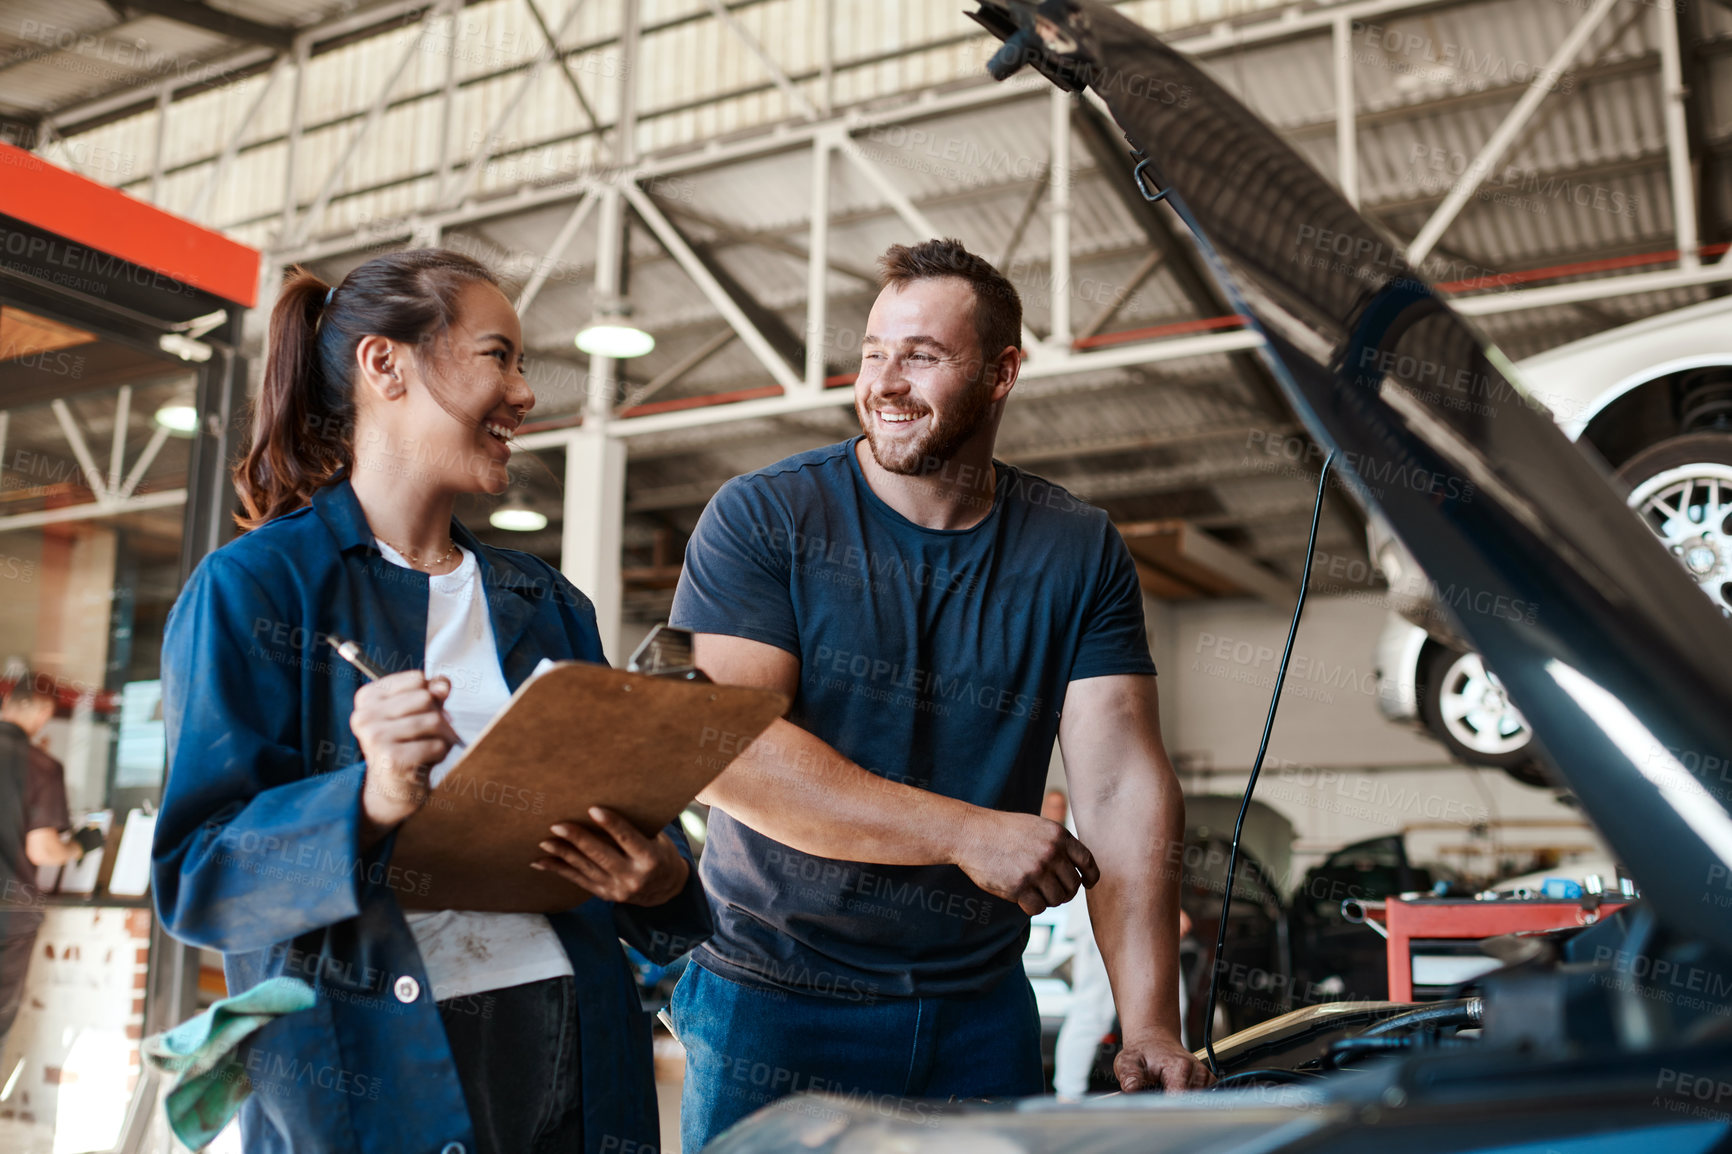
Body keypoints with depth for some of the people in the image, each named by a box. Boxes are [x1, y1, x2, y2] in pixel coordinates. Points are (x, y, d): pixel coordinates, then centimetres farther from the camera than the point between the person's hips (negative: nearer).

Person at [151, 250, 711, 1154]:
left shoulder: (547, 604, 12)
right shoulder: (252, 587, -5)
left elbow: (623, 810, 10)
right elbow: (197, 875, -11)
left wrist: (660, 878, -12)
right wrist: (370, 805, -28)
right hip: (360, 1076, -5)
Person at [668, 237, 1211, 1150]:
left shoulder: (1081, 553, 2)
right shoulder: (760, 519, -6)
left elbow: (1123, 783, -6)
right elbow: (725, 746, -17)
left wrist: (1151, 1027, -16)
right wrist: (967, 832, -22)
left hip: (981, 1009, 3)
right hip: (773, 999, -2)